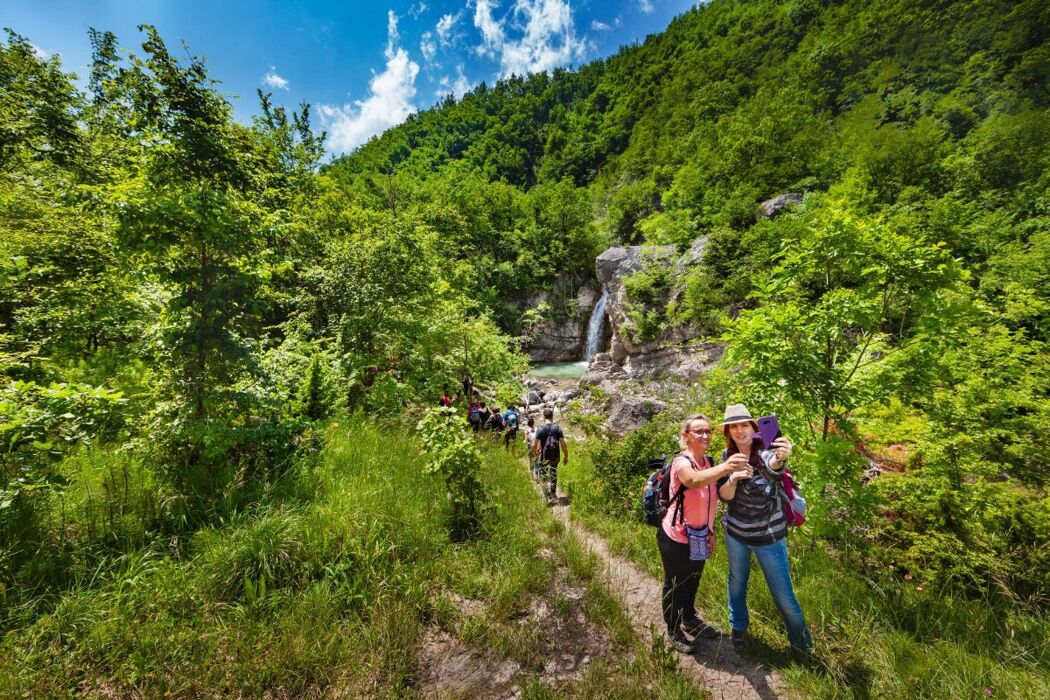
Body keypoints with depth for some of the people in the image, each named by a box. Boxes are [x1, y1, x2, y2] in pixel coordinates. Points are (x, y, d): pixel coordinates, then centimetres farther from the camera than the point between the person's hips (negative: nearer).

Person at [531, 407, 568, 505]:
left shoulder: (541, 429, -13)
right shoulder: (558, 428, -7)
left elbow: (534, 445, -13)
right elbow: (563, 444, -9)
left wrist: (534, 454, 6)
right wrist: (566, 456, 3)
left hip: (544, 457, -3)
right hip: (555, 457, 3)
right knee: (553, 475, 20)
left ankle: (549, 497, 1)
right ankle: (553, 494, 32)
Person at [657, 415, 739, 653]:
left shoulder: (709, 462, -2)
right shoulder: (681, 463, -26)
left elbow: (709, 502, 10)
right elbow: (695, 481, -50)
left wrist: (711, 531, 14)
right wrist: (725, 468, -64)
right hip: (676, 538, -7)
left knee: (693, 581, 27)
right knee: (675, 585, 14)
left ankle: (690, 620, 51)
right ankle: (674, 631, 37)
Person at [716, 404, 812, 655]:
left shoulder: (765, 451, -19)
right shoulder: (728, 456, -8)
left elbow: (772, 465, -44)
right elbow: (724, 495, -9)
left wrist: (781, 457, -67)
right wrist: (733, 477, -29)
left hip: (769, 535, -3)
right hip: (735, 532, 3)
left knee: (783, 593, 9)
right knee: (737, 583, 20)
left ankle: (801, 640, 39)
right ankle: (738, 628, 46)